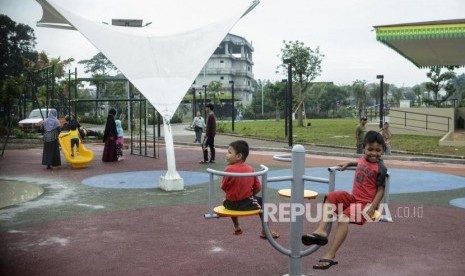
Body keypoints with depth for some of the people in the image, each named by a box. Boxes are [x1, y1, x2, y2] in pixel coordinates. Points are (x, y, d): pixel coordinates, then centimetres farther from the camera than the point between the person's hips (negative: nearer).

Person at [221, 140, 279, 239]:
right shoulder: (250, 169, -5)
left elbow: (223, 187, -7)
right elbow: (258, 188, -1)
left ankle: (237, 227, 44)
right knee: (261, 202, 23)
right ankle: (265, 232, 20)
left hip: (230, 204, 1)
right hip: (246, 204, 0)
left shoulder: (228, 169, -14)